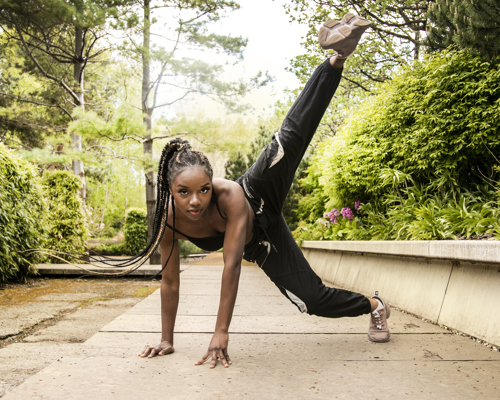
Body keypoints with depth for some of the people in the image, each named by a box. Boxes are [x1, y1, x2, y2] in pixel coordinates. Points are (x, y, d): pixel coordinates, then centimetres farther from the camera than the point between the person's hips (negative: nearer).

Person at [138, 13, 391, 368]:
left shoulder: (230, 195, -41)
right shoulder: (168, 219, -32)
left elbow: (231, 265, -42)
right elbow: (170, 281, -20)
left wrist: (221, 332, -42)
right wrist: (167, 340, -16)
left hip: (260, 202, -3)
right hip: (258, 244, 3)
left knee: (288, 143, -28)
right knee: (312, 297, -4)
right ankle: (374, 306, 22)